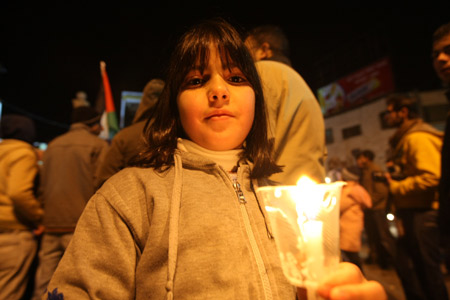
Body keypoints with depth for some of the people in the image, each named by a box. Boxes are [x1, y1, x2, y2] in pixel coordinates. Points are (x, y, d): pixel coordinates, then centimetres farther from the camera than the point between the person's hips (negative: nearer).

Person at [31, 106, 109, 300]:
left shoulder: (52, 145, 15)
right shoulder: (98, 145, -3)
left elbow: (42, 186, 16)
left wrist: (46, 216, 21)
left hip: (51, 224, 6)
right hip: (80, 224, -6)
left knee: (43, 284, 13)